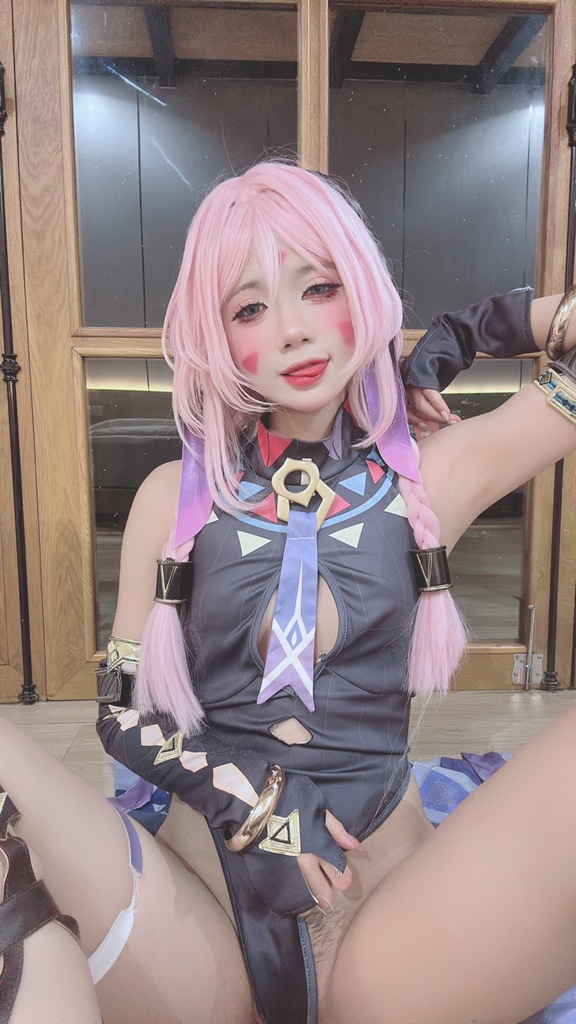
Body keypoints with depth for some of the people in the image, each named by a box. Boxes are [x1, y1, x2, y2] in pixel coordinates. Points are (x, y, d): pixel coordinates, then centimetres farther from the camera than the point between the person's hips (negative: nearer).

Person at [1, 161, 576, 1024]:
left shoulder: (434, 475, 0)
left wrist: (471, 330, 7)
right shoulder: (177, 496, 1)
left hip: (389, 929, 1)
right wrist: (242, 798, -10)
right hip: (195, 920, 0)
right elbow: (123, 709, 4)